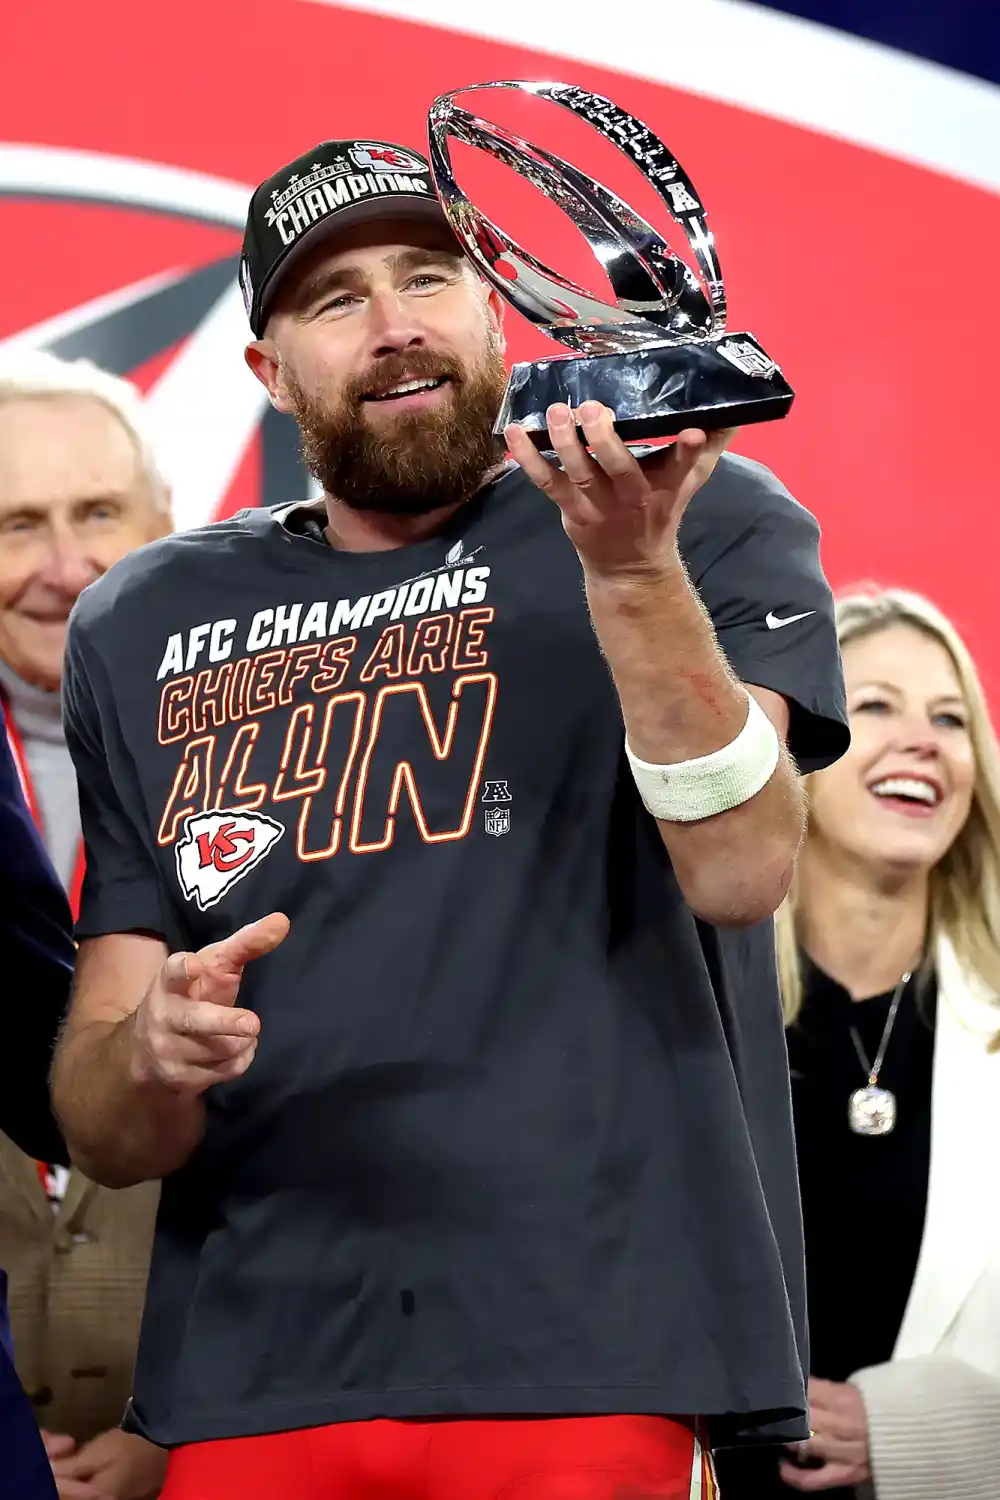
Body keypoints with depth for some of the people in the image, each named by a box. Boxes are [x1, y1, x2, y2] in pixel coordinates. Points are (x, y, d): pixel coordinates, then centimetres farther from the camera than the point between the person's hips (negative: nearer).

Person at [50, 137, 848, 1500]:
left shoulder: (708, 523, 5)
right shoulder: (145, 631, 14)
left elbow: (740, 869, -11)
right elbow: (103, 1136, 12)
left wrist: (633, 572, -23)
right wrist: (150, 1052, -10)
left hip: (600, 1371, -3)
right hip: (250, 1387, 3)